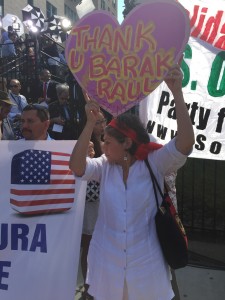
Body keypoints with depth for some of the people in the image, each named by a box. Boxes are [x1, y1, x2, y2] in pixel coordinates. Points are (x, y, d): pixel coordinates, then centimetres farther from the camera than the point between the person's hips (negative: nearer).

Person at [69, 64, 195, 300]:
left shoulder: (155, 163, -10)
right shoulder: (104, 166, -2)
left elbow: (186, 141, -24)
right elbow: (76, 166, -19)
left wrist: (177, 91, -28)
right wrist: (91, 122, -24)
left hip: (146, 263, -2)